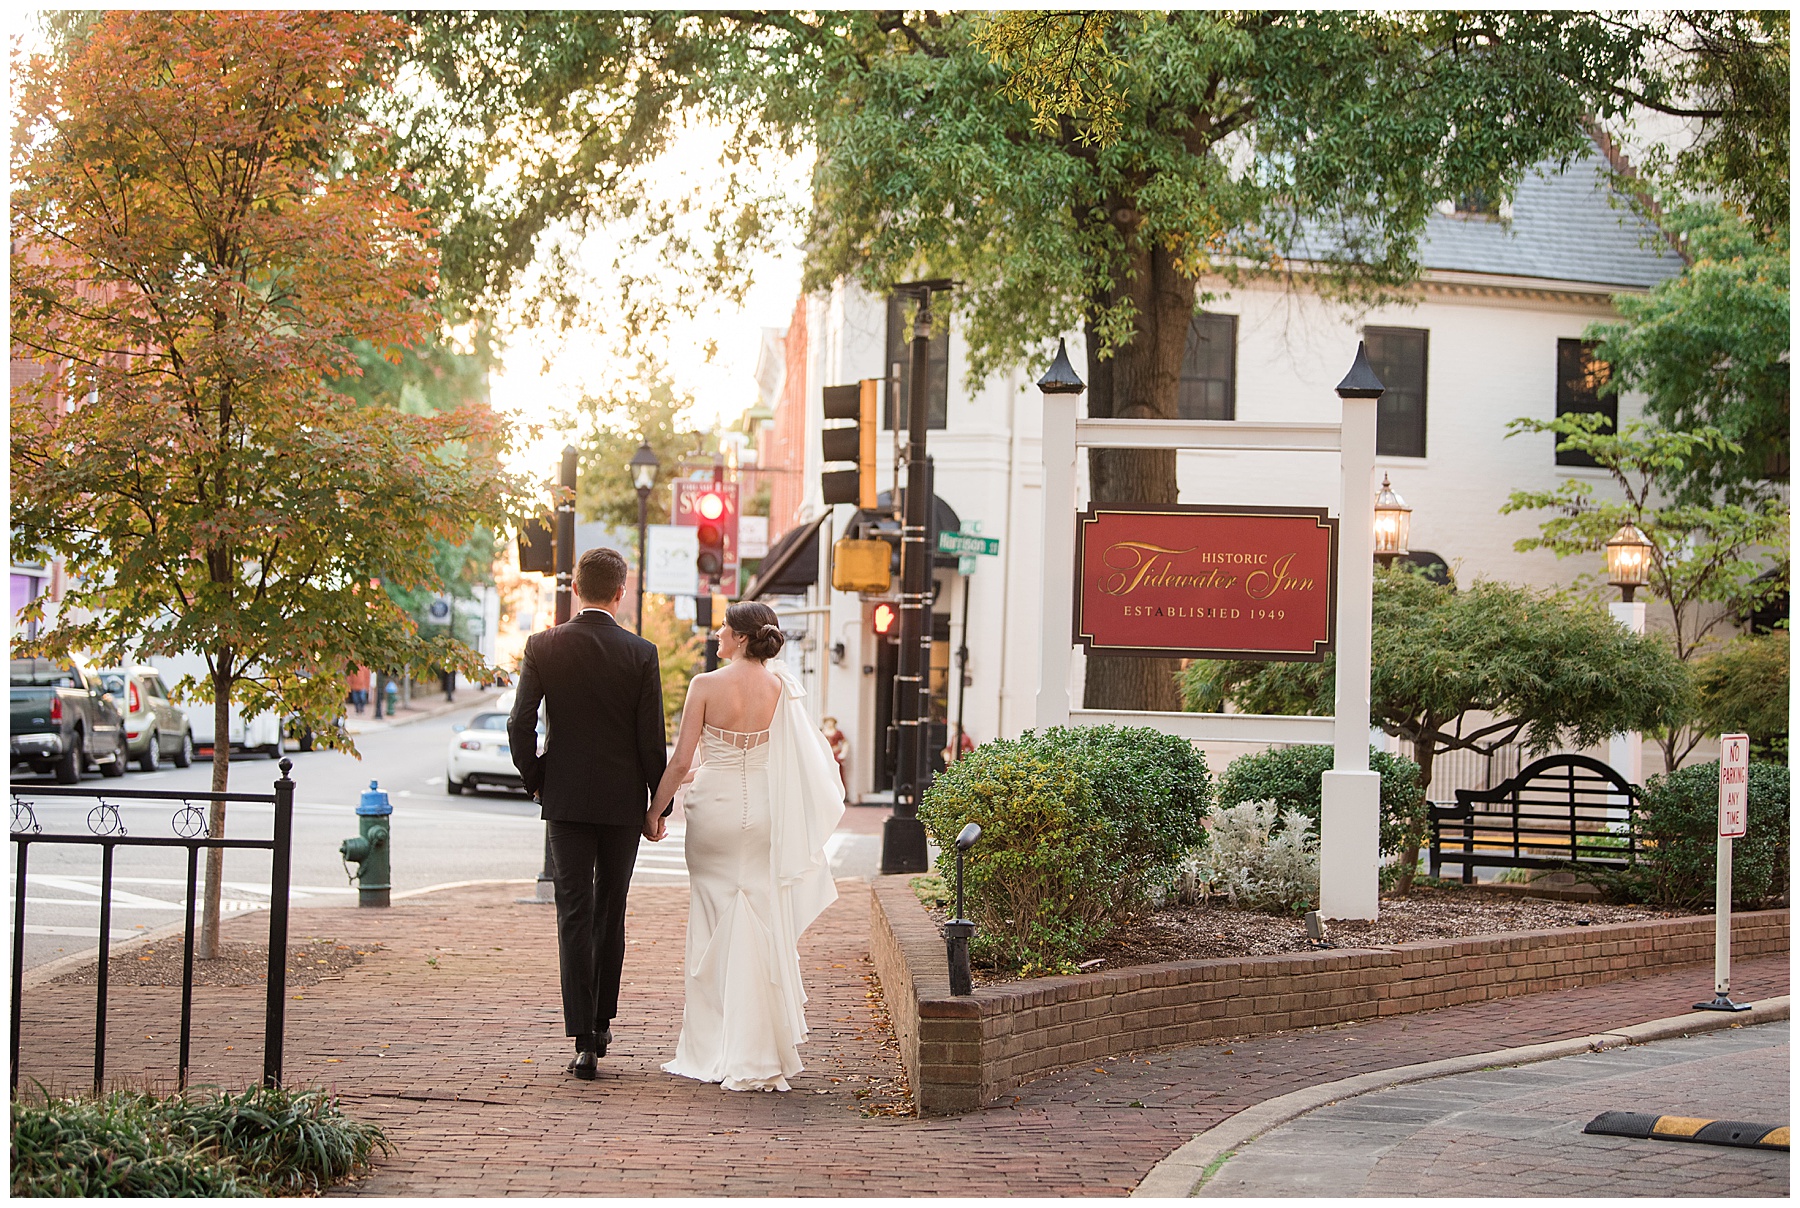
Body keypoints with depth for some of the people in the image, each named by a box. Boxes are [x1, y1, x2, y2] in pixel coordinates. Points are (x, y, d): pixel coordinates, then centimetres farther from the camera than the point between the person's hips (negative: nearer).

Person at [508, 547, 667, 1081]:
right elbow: (652, 738, -5)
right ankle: (601, 1023, 23)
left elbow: (520, 725, -6)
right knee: (611, 914, 15)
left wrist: (535, 781, 9)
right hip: (622, 802, 0)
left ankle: (584, 1041, -6)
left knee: (575, 918, 0)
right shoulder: (640, 653, -6)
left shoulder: (543, 647, -4)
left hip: (566, 799, 0)